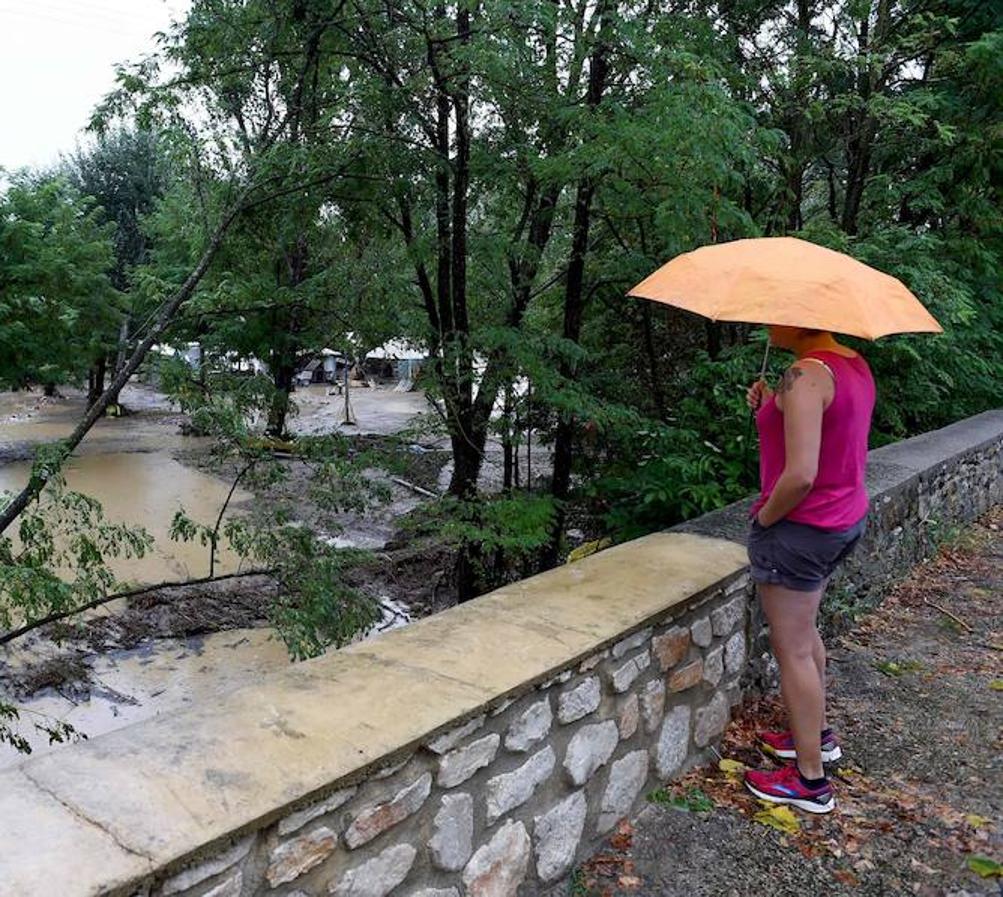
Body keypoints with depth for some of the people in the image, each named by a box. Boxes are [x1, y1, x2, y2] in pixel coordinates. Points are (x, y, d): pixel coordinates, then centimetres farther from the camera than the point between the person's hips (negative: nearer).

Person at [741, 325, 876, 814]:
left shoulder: (806, 376, -25)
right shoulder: (855, 366, 5)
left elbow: (800, 474, -30)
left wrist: (765, 517, -14)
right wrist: (771, 408, 2)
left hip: (799, 528, -10)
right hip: (846, 519, 10)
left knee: (792, 650, 4)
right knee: (803, 631, 26)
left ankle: (811, 782, 18)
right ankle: (817, 734, 44)